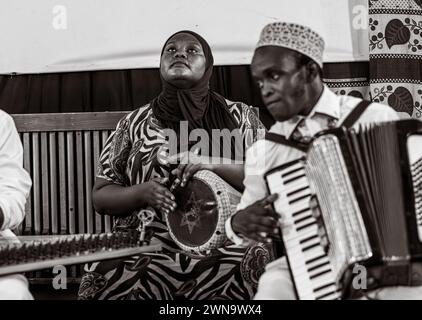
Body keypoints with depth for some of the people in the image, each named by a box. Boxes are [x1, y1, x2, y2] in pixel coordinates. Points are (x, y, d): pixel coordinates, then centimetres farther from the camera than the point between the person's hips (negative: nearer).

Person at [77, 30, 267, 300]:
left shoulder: (238, 117, 11)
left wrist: (212, 164, -14)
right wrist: (141, 193, -9)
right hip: (148, 249, 1)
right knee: (106, 282, -29)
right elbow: (101, 196, 12)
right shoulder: (135, 124, 13)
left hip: (221, 247, -1)